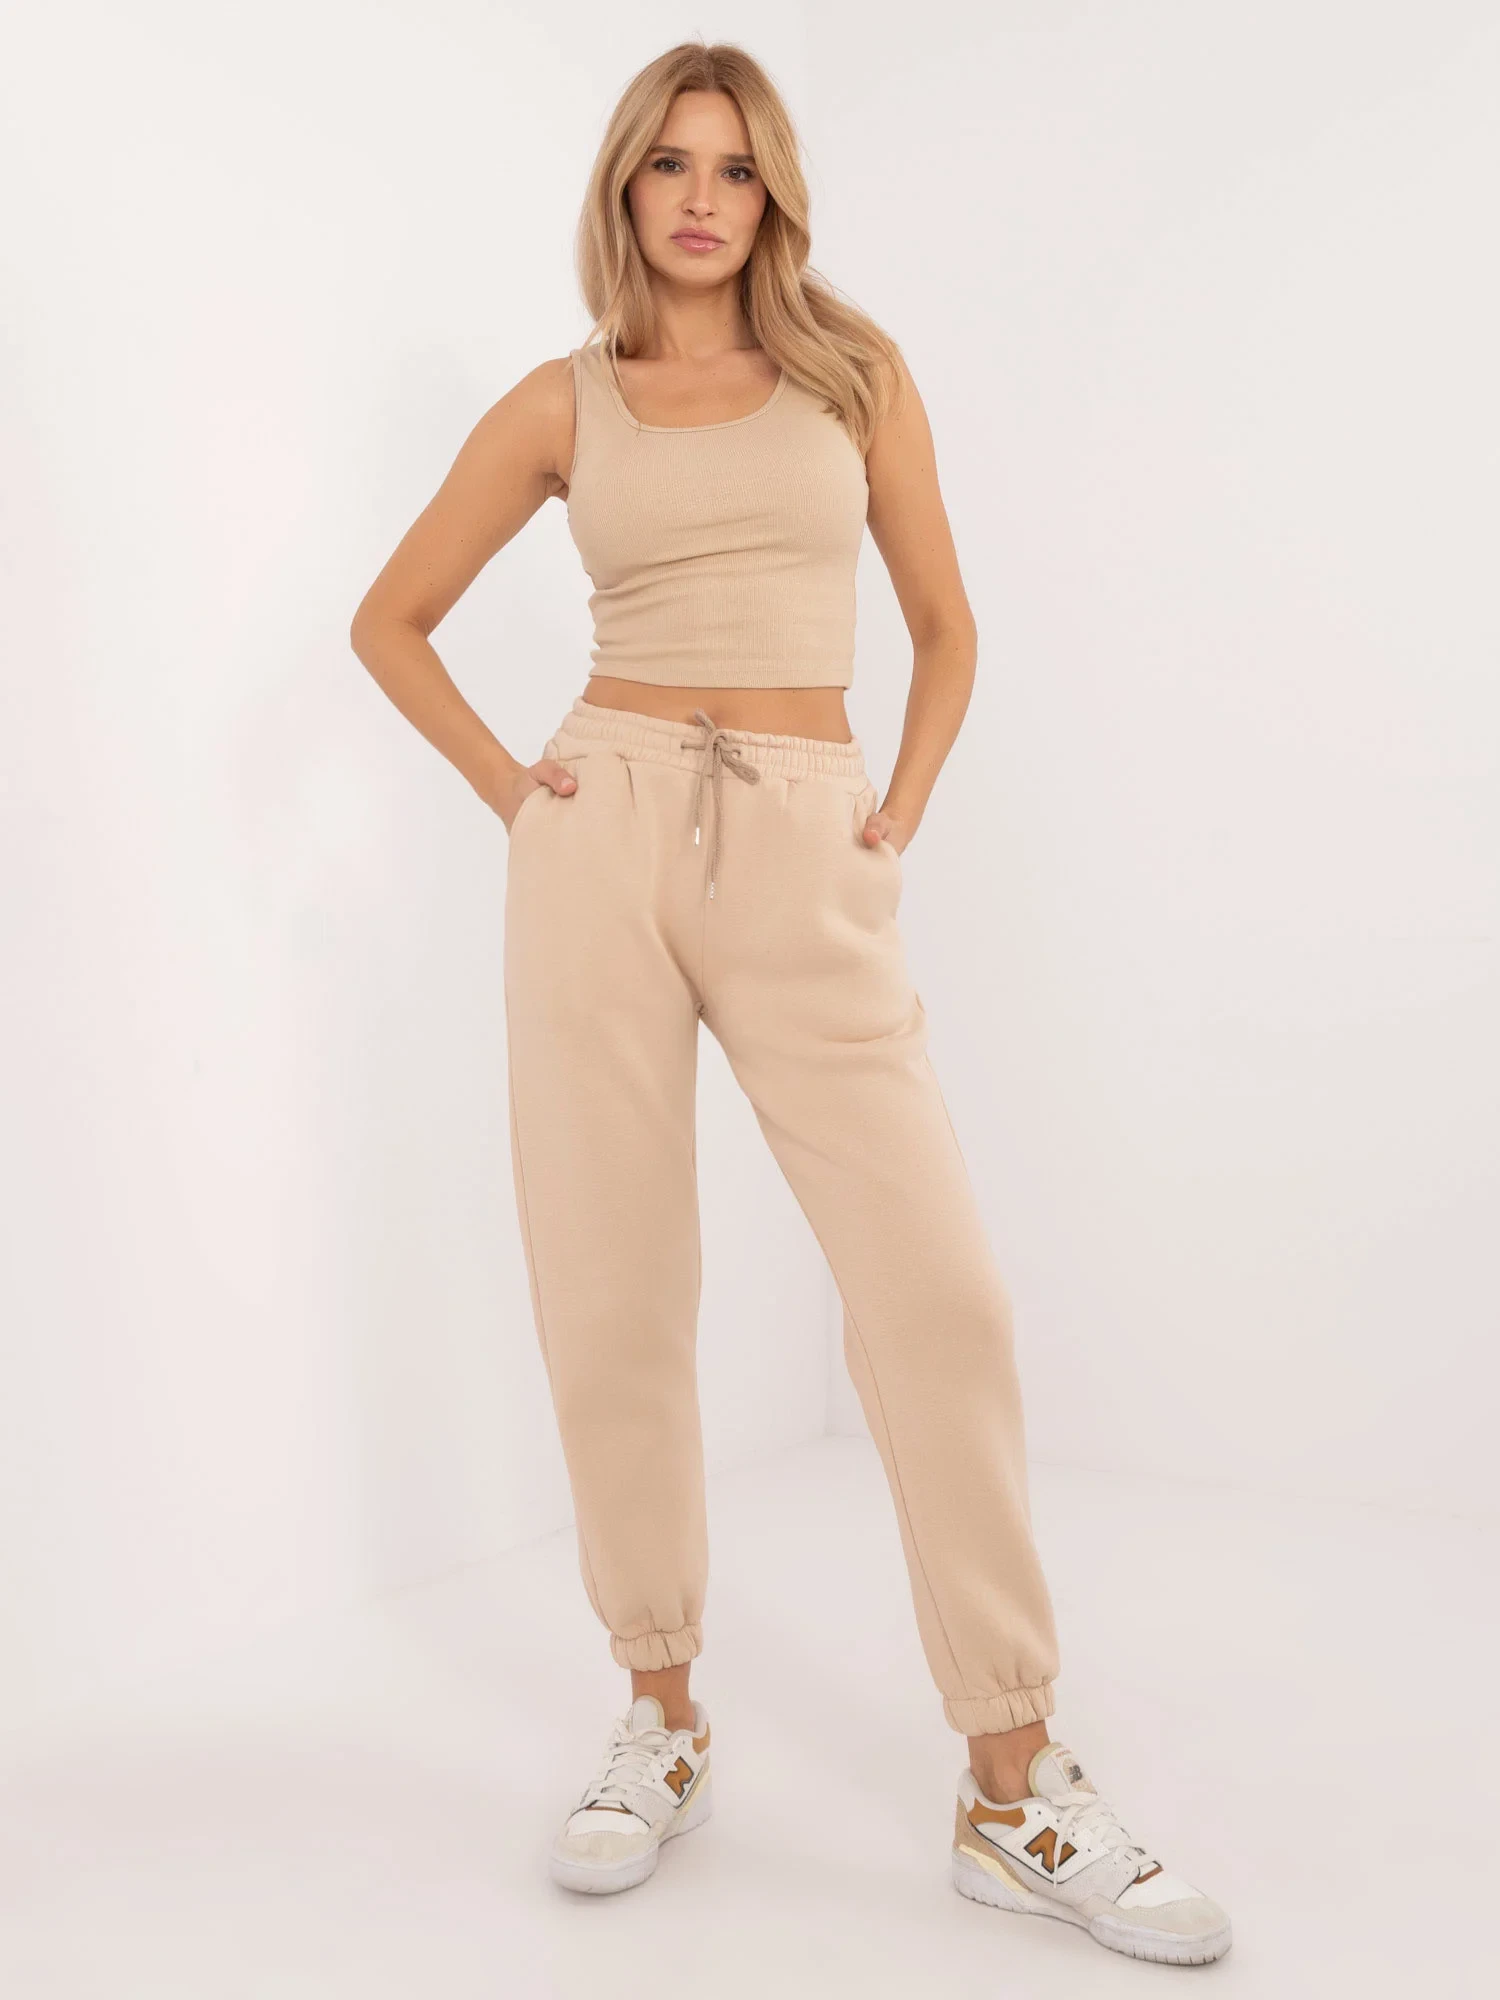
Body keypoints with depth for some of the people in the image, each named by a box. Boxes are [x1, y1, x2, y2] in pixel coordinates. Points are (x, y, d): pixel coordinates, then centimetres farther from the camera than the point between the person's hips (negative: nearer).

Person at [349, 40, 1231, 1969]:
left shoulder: (853, 368, 13)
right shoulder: (562, 405, 12)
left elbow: (944, 625, 17)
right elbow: (391, 618, 19)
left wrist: (901, 809, 4)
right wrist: (504, 782, 7)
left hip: (801, 856, 0)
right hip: (605, 834, 1)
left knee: (937, 1287, -11)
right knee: (610, 1296, 0)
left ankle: (1016, 1789, 0)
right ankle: (661, 1720, 18)